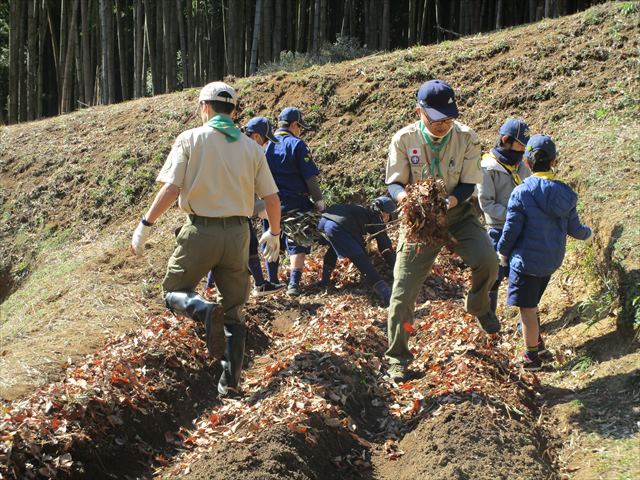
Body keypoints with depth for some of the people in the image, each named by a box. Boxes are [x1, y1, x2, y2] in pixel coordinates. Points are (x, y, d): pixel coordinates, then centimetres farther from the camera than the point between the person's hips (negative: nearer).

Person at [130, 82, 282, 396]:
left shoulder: (190, 139, -3)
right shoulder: (251, 148, 7)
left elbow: (171, 188, -13)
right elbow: (271, 198, 7)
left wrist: (145, 226, -6)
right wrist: (274, 234, 23)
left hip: (200, 231, -3)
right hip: (237, 232, 3)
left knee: (174, 292, 12)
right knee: (234, 309, 14)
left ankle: (205, 311, -21)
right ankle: (230, 379, 12)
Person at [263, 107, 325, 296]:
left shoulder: (266, 146, 5)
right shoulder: (297, 145, -9)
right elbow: (310, 177, -11)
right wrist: (319, 201, -3)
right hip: (295, 203, -4)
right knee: (297, 244, 2)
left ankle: (272, 282, 22)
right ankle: (294, 283, -8)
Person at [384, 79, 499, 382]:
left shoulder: (467, 138, -12)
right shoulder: (404, 139, -13)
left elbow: (468, 185, -8)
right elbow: (394, 184, -8)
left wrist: (449, 201, -29)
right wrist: (406, 197, -31)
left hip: (458, 213, 0)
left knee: (487, 261, -25)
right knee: (403, 290, -3)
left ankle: (478, 307, 10)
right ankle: (397, 357, 16)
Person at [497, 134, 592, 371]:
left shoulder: (521, 192, -20)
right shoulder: (566, 193, -4)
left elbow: (511, 230, -15)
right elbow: (573, 228, 6)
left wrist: (503, 252, 3)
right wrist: (587, 233, 29)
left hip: (526, 260, -6)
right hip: (552, 260, 6)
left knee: (527, 309, 6)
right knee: (532, 303, 27)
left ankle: (532, 357, 15)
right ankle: (537, 340, 41)